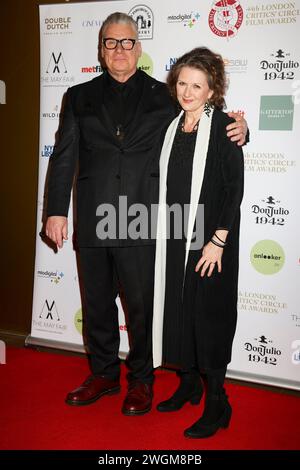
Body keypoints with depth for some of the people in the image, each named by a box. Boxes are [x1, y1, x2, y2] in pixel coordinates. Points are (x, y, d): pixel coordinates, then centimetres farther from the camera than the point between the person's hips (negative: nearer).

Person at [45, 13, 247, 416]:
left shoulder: (163, 96, 5)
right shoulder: (80, 97, 10)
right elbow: (65, 157, 8)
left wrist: (236, 130, -13)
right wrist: (57, 210, 2)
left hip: (140, 223, -2)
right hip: (92, 223, 3)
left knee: (142, 306, 8)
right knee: (97, 303, 15)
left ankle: (141, 379, 29)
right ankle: (104, 374, 35)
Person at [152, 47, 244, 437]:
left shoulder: (223, 127, -9)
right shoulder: (172, 126, 9)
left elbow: (234, 188, -12)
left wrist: (217, 241, -18)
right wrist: (164, 233, 9)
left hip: (210, 239, -6)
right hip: (174, 237, 6)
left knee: (209, 314, 1)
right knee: (179, 310, 13)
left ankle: (216, 402, 16)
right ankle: (189, 383, 32)